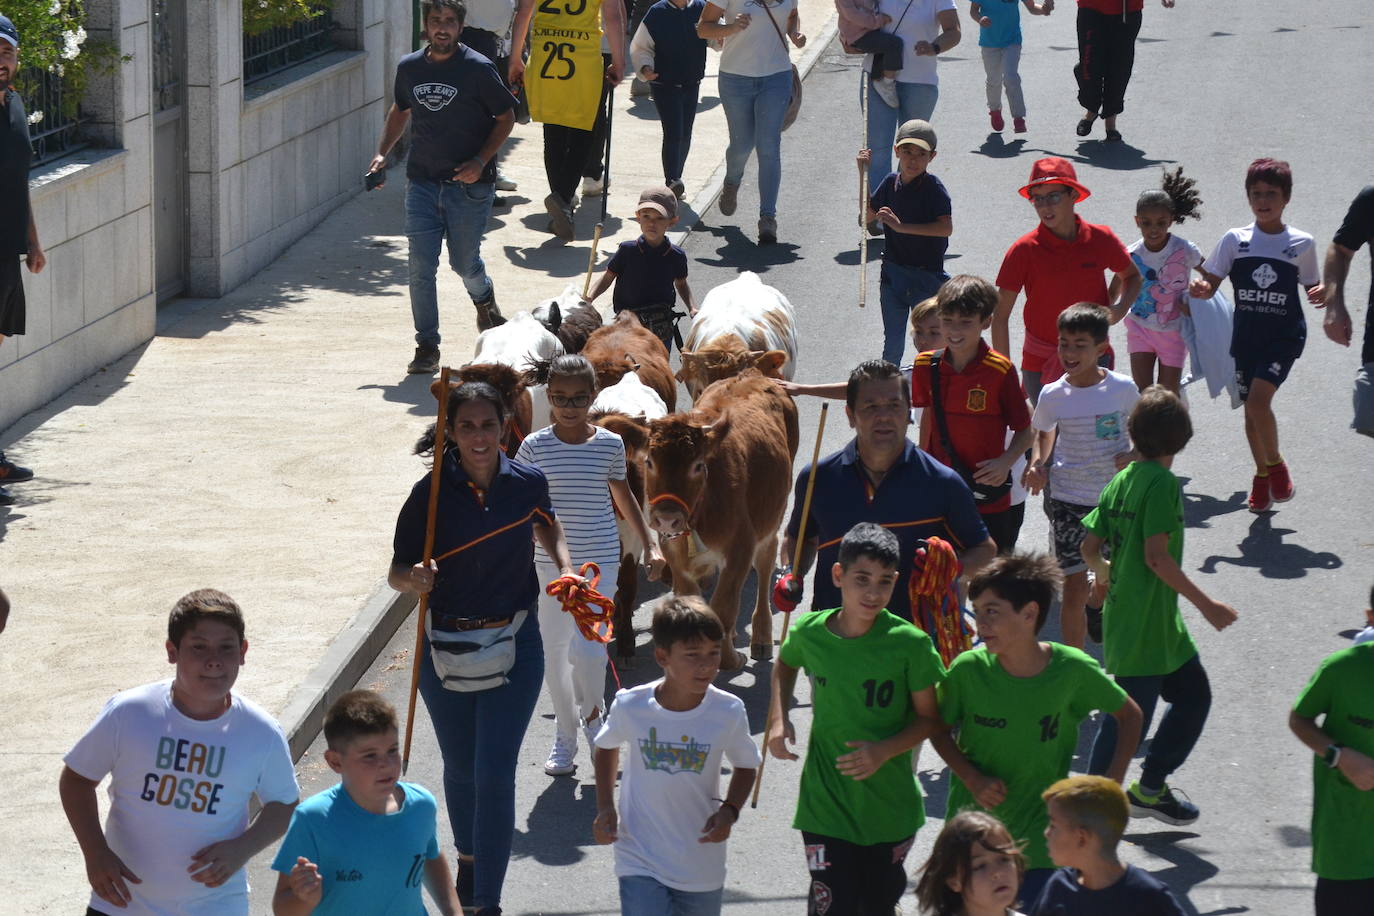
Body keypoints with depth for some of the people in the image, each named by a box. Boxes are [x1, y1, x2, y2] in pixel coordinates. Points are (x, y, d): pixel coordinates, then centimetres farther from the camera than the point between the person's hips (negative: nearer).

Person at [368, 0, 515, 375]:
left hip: (469, 185, -3)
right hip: (422, 182, 3)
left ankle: (483, 297, 43)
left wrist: (480, 161, -14)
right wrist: (382, 153, 7)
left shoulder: (478, 69, -9)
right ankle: (427, 347, 3)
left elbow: (506, 118, -2)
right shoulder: (409, 68, 4)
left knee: (464, 263, 7)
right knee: (421, 267, -5)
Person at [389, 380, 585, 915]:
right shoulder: (431, 494, -12)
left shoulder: (528, 483, -6)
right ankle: (468, 858, 44)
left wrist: (566, 569, 1)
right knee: (460, 768, 18)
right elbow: (396, 573, -10)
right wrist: (413, 579, -31)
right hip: (445, 648, 1)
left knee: (494, 775, -7)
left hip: (513, 649, 0)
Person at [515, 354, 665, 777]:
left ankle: (593, 716, 16)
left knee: (585, 646, -13)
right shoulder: (534, 446, -4)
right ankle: (565, 736, 26)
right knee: (554, 650, 8)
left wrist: (650, 544, 13)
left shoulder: (610, 444, -1)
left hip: (600, 559, -1)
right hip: (550, 562, 1)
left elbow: (623, 495, 14)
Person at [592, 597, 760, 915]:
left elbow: (746, 765, 7)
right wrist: (605, 807, 0)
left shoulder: (729, 712, -11)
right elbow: (607, 747, 10)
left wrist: (730, 810, -11)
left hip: (702, 871, 2)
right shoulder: (630, 706, -12)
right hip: (640, 865, -2)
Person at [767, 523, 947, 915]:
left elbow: (928, 718, -4)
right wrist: (779, 718, 2)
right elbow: (785, 664, 17)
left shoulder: (910, 644, -14)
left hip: (890, 808, 0)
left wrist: (884, 751, -20)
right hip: (826, 805, 0)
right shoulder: (809, 632, -7)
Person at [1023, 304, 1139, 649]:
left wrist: (1134, 456, -14)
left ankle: (1096, 608, 58)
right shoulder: (1053, 395, -10)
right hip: (1067, 499, -2)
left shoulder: (1123, 389, -11)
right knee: (1075, 584, -8)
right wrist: (1037, 463, -7)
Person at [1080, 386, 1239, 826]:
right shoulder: (1162, 483, -17)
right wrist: (1207, 605, -18)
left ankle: (1150, 789, 27)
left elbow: (1090, 548, 10)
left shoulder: (1121, 480, 8)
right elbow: (1157, 556, -23)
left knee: (1193, 693, 20)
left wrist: (1106, 573, 31)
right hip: (1147, 624, -9)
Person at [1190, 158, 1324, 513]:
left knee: (1258, 400, -20)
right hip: (1246, 334, 3)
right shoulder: (1235, 240, 0)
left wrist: (1321, 294, -16)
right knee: (1251, 408, 11)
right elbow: (1211, 283, -1)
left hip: (1284, 335, -3)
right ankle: (1262, 475, 31)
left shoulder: (1301, 244, -2)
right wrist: (1201, 288, -24)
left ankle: (1275, 463, 4)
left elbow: (1312, 287, 7)